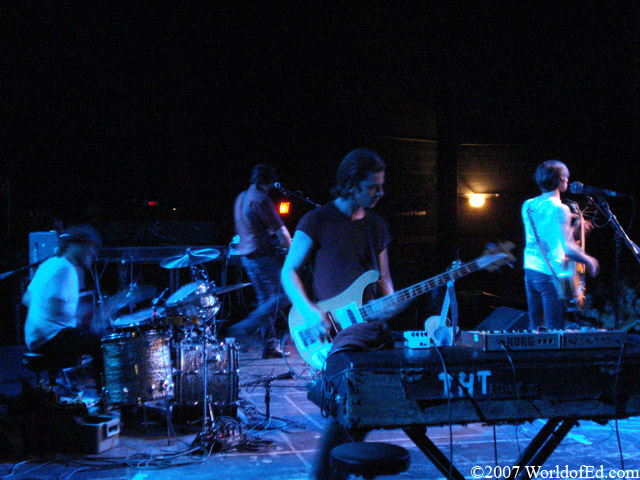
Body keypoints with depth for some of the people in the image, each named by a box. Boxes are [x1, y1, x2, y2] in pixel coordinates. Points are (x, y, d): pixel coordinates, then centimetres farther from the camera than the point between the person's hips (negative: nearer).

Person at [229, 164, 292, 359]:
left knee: (265, 298, 14)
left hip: (245, 254, 10)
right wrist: (289, 246, 1)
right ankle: (245, 328, -8)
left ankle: (269, 346, 15)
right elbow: (280, 229, -16)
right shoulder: (261, 200, -15)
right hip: (263, 254, -10)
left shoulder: (241, 198, 14)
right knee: (284, 294, -4)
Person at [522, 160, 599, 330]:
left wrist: (574, 230, 17)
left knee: (534, 327, 16)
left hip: (530, 270, 8)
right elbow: (567, 248, -22)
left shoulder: (528, 206, 8)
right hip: (551, 275, -7)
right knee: (554, 332, -2)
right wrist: (589, 260, -6)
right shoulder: (560, 209, -15)